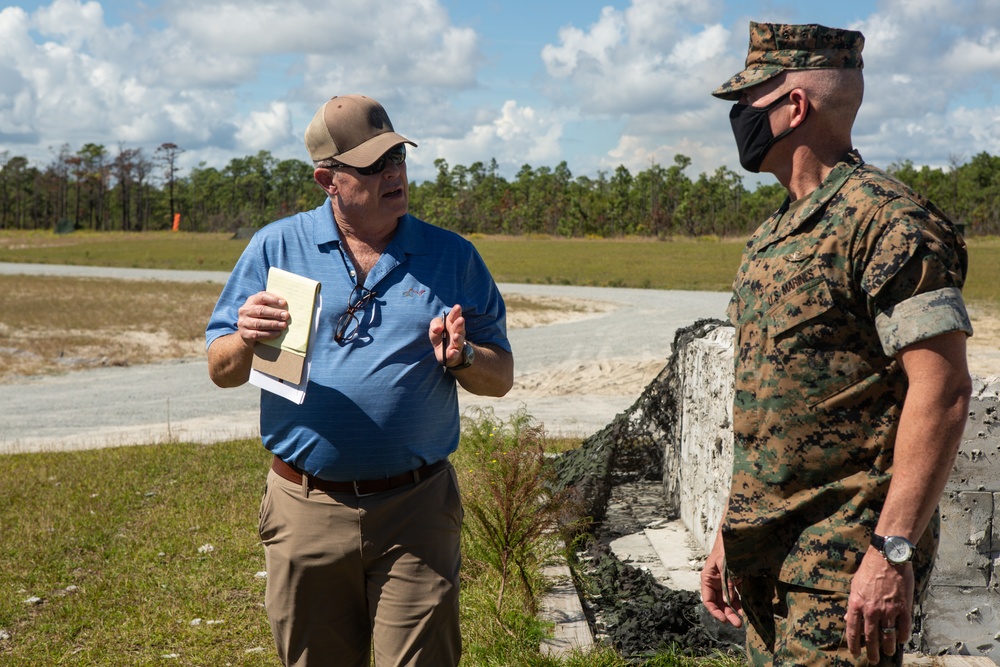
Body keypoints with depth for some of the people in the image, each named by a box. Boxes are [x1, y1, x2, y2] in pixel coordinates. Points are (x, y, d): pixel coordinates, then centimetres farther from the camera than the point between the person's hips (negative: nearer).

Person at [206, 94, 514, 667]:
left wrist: (460, 359, -14)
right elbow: (222, 373, 5)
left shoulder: (452, 256, 5)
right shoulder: (275, 247, 4)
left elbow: (501, 378, 7)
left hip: (416, 511, 0)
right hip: (306, 509, 1)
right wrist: (247, 341, -17)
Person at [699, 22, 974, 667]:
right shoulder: (772, 237, 14)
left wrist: (893, 550, -24)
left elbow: (942, 391, -20)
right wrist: (732, 532, 17)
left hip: (841, 563, -8)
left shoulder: (884, 218, -13)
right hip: (768, 559, 8)